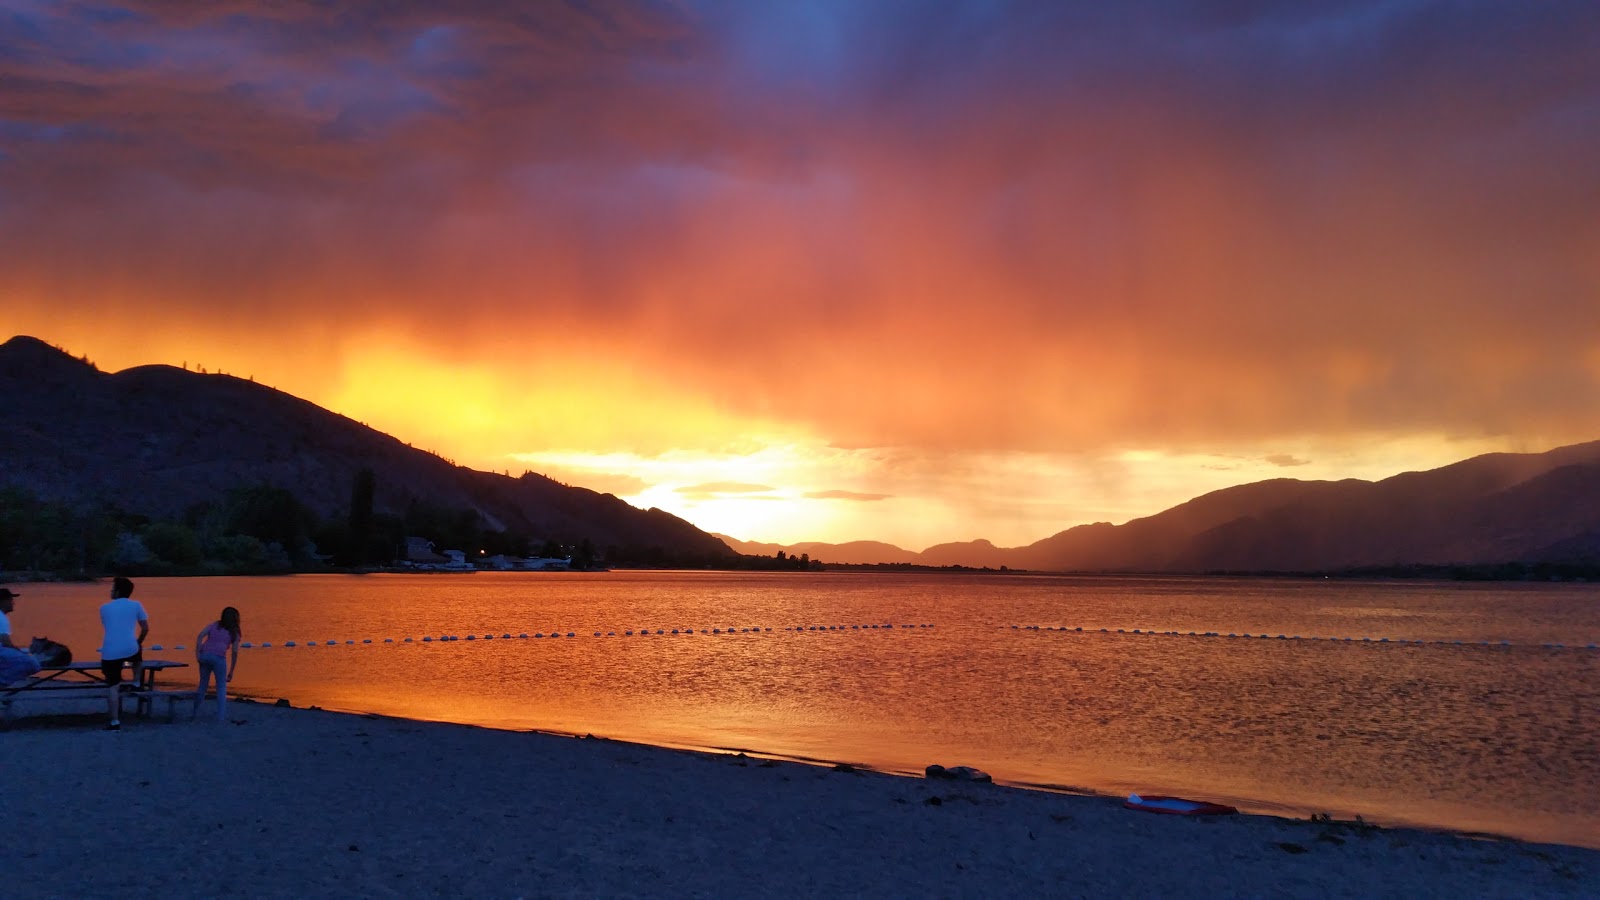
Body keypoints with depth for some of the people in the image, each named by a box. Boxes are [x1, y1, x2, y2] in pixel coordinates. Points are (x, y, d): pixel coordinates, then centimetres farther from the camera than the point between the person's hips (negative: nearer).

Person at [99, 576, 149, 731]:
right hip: (130, 649, 0)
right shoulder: (136, 605, 7)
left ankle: (115, 722, 2)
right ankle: (137, 683, 27)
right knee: (138, 656, 38)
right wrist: (138, 642, 28)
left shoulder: (104, 608, 11)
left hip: (110, 652, 0)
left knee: (112, 686, 4)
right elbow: (145, 628, 8)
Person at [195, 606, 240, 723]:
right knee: (221, 686, 8)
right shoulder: (234, 632, 14)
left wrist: (197, 654, -1)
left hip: (205, 655, 3)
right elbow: (235, 652, 9)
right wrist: (231, 671, 14)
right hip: (219, 657, -3)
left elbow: (200, 636, 3)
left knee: (203, 684, 19)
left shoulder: (215, 625, 19)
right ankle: (221, 716, 2)